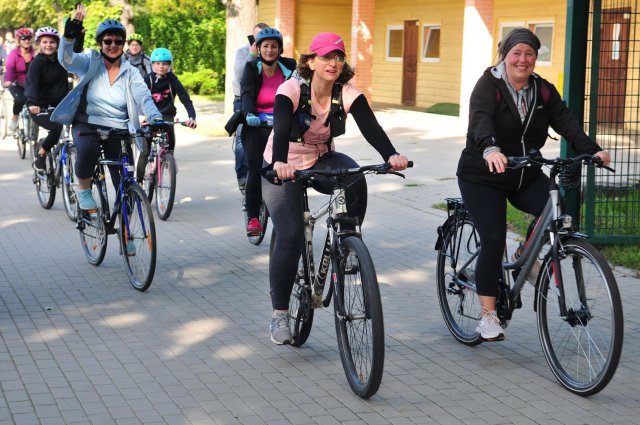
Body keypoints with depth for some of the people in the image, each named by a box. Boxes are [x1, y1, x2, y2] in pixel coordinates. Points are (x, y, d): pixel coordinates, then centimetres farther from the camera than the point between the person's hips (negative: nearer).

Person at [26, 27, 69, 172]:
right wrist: (32, 103, -42)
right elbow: (32, 84, -25)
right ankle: (40, 155, -7)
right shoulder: (37, 62, -12)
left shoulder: (61, 59, 5)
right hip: (40, 108, -5)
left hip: (59, 106, 5)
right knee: (57, 127, -30)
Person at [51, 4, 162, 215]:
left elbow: (144, 98, -10)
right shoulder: (90, 62, 1)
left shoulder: (130, 72, 4)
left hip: (118, 129, 2)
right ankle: (84, 190, -8)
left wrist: (155, 118, -31)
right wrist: (69, 36, -37)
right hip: (87, 124, -2)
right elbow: (66, 59, -17)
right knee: (88, 149, -35)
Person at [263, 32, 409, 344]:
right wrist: (279, 163, -59)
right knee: (290, 237, -17)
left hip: (321, 161, 3)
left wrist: (391, 155, -48)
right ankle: (279, 314, -1)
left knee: (355, 180, -31)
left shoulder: (348, 93, -14)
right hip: (284, 168, -3)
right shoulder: (291, 90, -22)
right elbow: (281, 129, -38)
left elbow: (370, 127, -28)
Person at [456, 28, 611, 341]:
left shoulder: (543, 91, 2)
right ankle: (487, 316, 0)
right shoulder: (488, 86, -12)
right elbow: (480, 121, -30)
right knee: (493, 242, -11)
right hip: (483, 177, -4)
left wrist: (592, 150, -26)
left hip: (526, 176, 4)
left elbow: (566, 122, -10)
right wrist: (490, 150, -51)